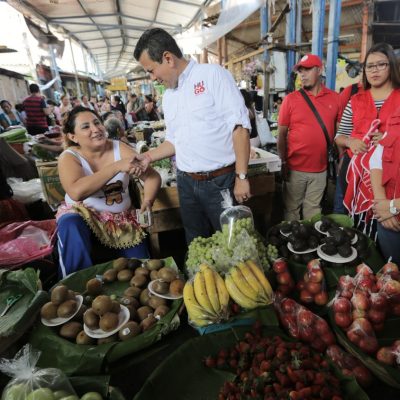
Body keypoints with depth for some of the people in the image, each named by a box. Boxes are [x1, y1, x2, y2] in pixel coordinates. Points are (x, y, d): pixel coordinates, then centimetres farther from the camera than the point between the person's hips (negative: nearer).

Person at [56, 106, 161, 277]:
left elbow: (152, 176, -9)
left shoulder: (119, 148, -6)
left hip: (121, 220, 3)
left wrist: (148, 200, -29)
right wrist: (117, 167, -35)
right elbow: (76, 192, -33)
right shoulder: (69, 157, -13)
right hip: (83, 215, -2)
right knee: (71, 226, -35)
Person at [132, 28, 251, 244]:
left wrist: (241, 177, -17)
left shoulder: (213, 74, -7)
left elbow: (239, 126, -13)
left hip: (220, 180, -6)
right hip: (186, 183, 6)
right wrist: (148, 156, 6)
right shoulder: (168, 96, 14)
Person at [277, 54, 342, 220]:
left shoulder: (335, 98, 3)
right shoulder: (291, 99, -3)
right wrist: (284, 163, -7)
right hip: (295, 168, -2)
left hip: (321, 168, 2)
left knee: (313, 209, 15)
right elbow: (281, 134, -2)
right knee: (292, 208, 9)